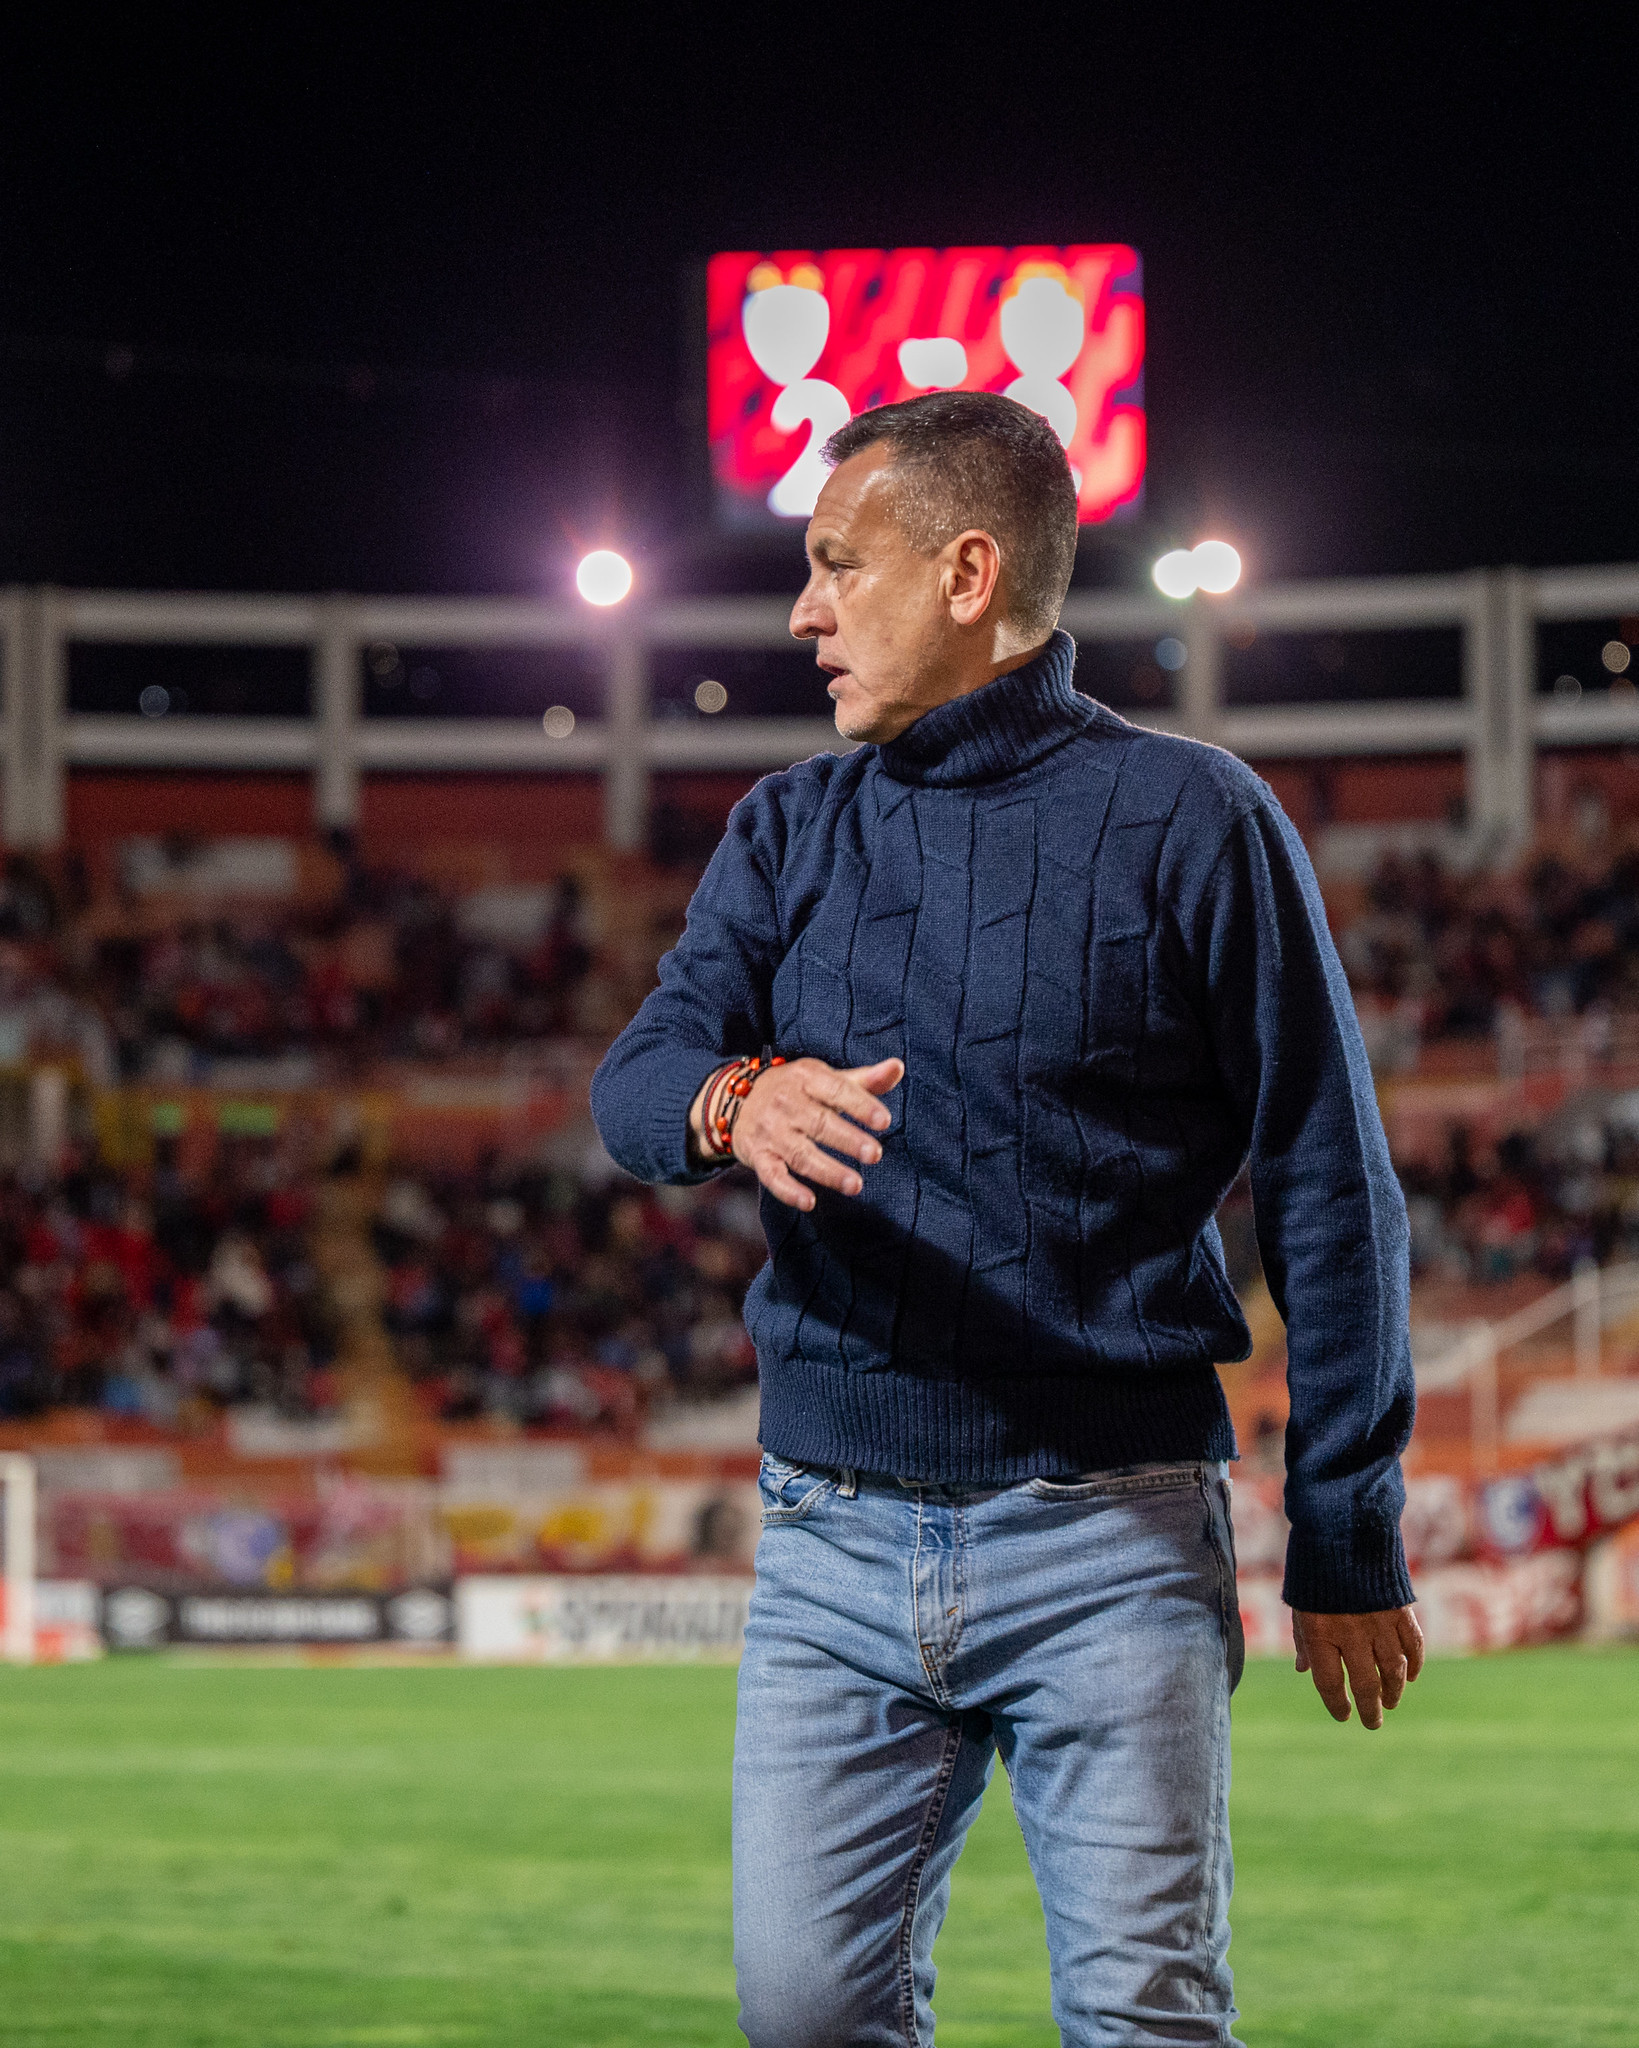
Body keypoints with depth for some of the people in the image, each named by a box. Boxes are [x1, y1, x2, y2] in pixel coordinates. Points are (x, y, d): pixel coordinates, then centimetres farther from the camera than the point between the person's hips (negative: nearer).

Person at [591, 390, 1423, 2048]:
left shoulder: (1188, 823, -1)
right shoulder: (787, 833, 13)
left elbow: (1328, 1197, -1)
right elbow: (635, 1083, -1)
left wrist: (1346, 1548, -3)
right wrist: (736, 1100, -26)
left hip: (1108, 1547, -4)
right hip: (832, 1539, 4)